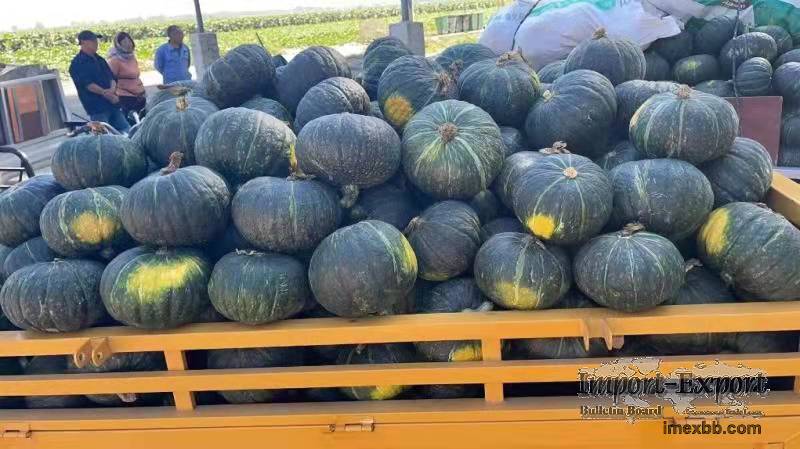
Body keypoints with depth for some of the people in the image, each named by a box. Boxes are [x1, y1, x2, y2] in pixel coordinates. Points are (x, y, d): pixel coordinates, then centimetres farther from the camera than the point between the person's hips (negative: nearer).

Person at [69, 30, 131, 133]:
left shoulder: (99, 59, 17)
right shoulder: (77, 64, -5)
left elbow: (111, 77, 10)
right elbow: (88, 84, -15)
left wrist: (112, 89, -11)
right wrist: (105, 94, -20)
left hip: (112, 104, 7)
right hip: (96, 107, -7)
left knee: (126, 131, 7)